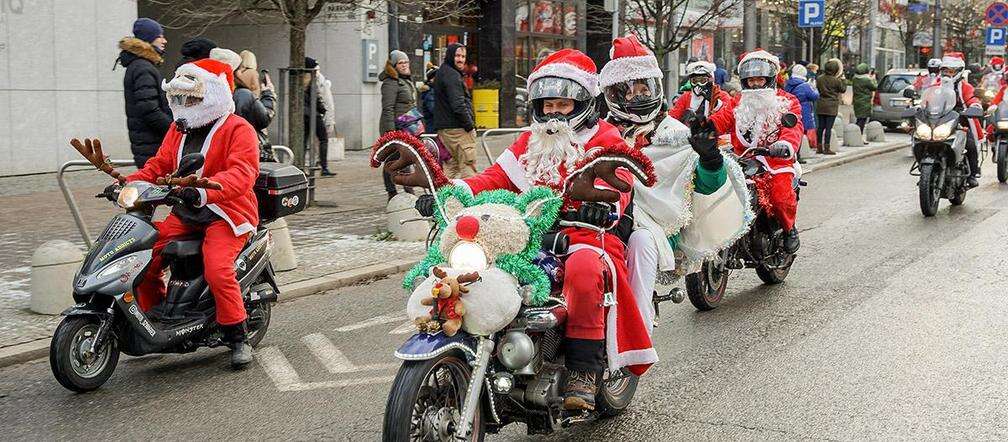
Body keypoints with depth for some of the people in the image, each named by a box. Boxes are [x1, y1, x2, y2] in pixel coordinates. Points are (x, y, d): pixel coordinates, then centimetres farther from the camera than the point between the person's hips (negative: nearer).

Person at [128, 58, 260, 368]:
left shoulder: (238, 130, -8)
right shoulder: (179, 130, 17)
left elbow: (241, 174, -24)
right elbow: (159, 164, 17)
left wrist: (205, 191, -41)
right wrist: (128, 183, -3)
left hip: (226, 213, -7)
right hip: (185, 213, 8)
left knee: (217, 271, -28)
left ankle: (238, 337, -12)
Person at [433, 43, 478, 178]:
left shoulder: (440, 73, 20)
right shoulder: (452, 75, -12)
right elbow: (458, 105, -21)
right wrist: (470, 125, -14)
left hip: (442, 127, 10)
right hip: (458, 128, -10)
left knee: (451, 165, 13)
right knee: (468, 166, -9)